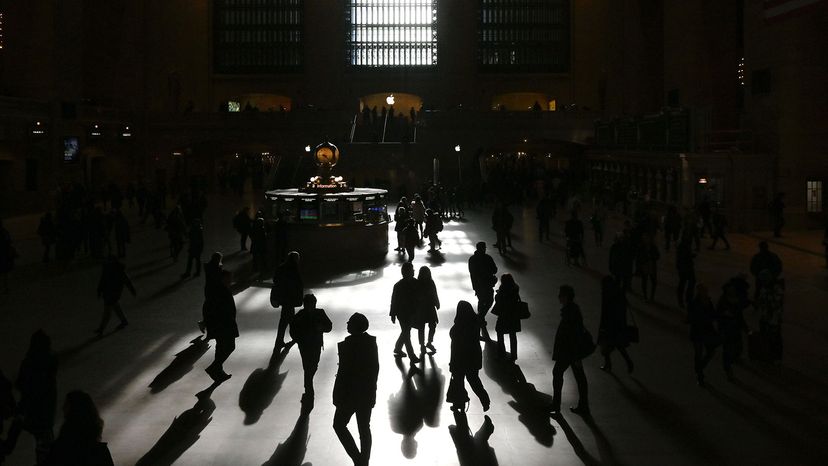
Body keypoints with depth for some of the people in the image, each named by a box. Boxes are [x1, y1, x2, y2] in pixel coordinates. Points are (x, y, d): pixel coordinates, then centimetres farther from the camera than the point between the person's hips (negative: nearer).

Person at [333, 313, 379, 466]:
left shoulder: (347, 345, -21)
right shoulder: (371, 342, -2)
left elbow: (343, 372, -19)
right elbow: (375, 367, 6)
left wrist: (339, 397, -10)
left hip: (351, 394, -6)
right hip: (368, 394, 6)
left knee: (339, 424, 10)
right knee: (364, 428, 15)